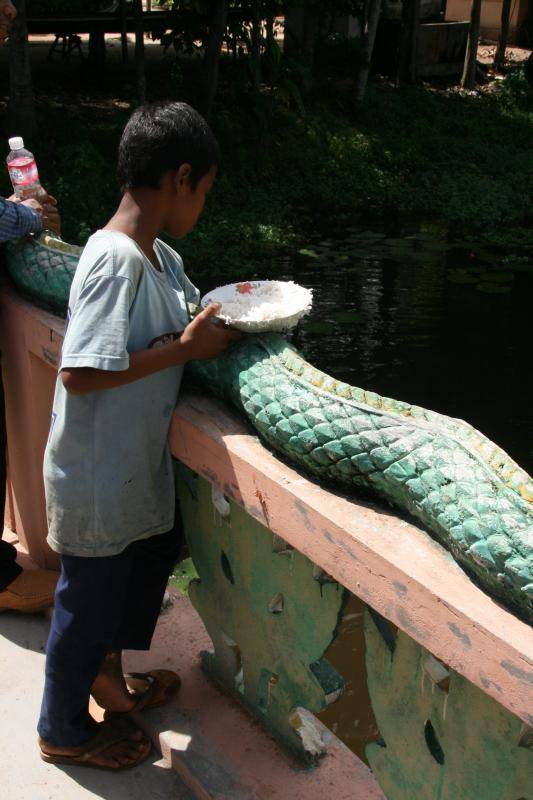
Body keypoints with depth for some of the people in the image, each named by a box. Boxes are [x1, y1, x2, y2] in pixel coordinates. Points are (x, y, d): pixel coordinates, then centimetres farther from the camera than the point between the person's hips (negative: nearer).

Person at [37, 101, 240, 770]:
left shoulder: (161, 257, 3)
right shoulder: (115, 258, -26)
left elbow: (188, 318, 18)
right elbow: (81, 373, -31)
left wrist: (224, 324, -1)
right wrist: (183, 348, -25)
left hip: (136, 462, 9)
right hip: (95, 478, -9)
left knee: (152, 557, 25)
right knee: (91, 597, 9)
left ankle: (108, 678, 50)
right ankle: (63, 732, 34)